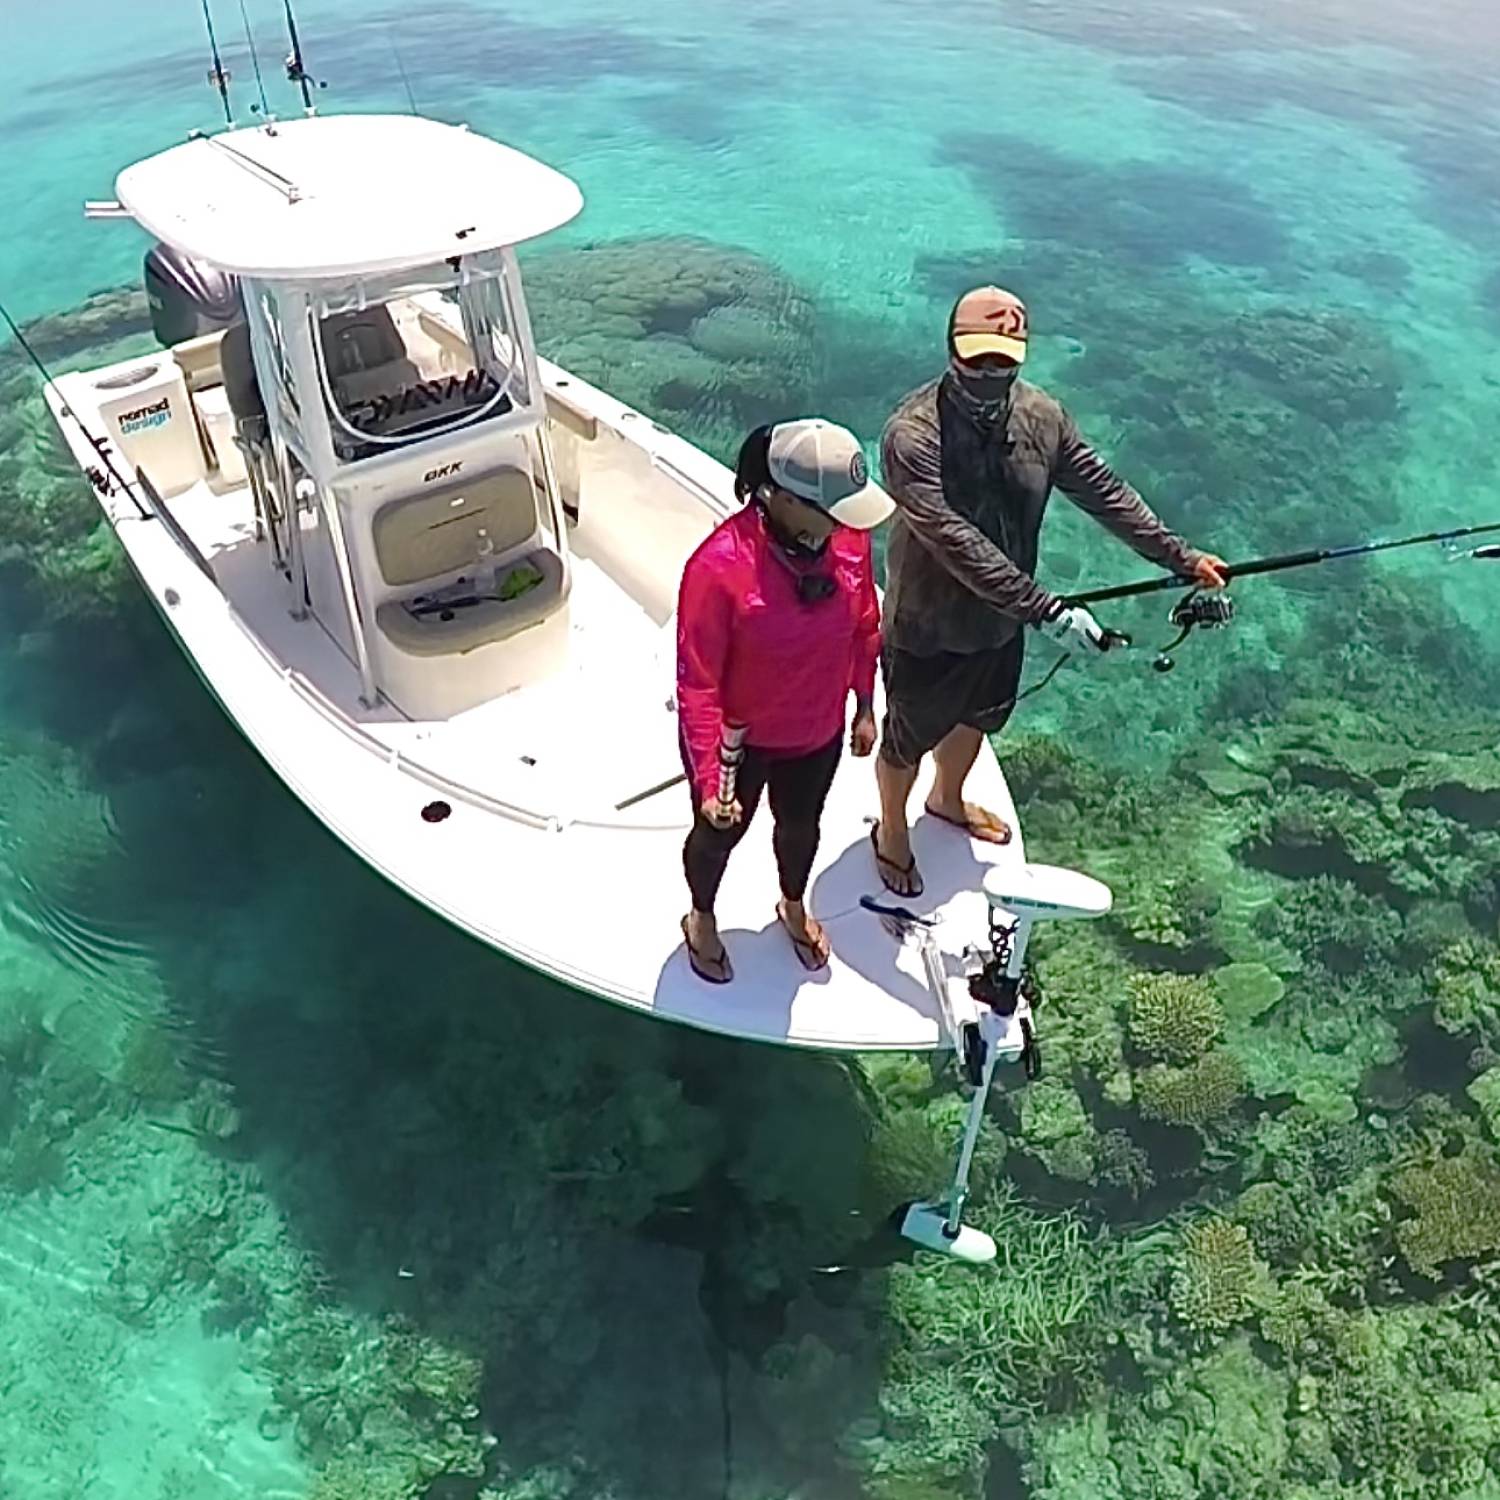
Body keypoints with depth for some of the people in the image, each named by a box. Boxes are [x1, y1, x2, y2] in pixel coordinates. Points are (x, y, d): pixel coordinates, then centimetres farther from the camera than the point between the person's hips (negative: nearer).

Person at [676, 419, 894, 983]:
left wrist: (865, 708, 10)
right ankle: (702, 919, 57)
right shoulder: (719, 567, -34)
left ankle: (794, 906, 63)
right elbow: (697, 685, -25)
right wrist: (707, 781, -23)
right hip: (739, 741, -4)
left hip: (818, 732, 4)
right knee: (720, 833, 25)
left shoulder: (848, 536, -19)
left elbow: (864, 628, 0)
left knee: (801, 826, 30)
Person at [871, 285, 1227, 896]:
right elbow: (955, 543, -36)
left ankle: (948, 799, 61)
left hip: (1001, 619, 6)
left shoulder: (1042, 417, -10)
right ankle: (892, 831, 47)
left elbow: (1103, 490, 0)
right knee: (908, 739, 17)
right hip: (927, 628, -6)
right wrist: (1046, 609, -38)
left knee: (976, 718, 30)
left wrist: (1179, 557, -2)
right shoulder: (913, 434, -30)